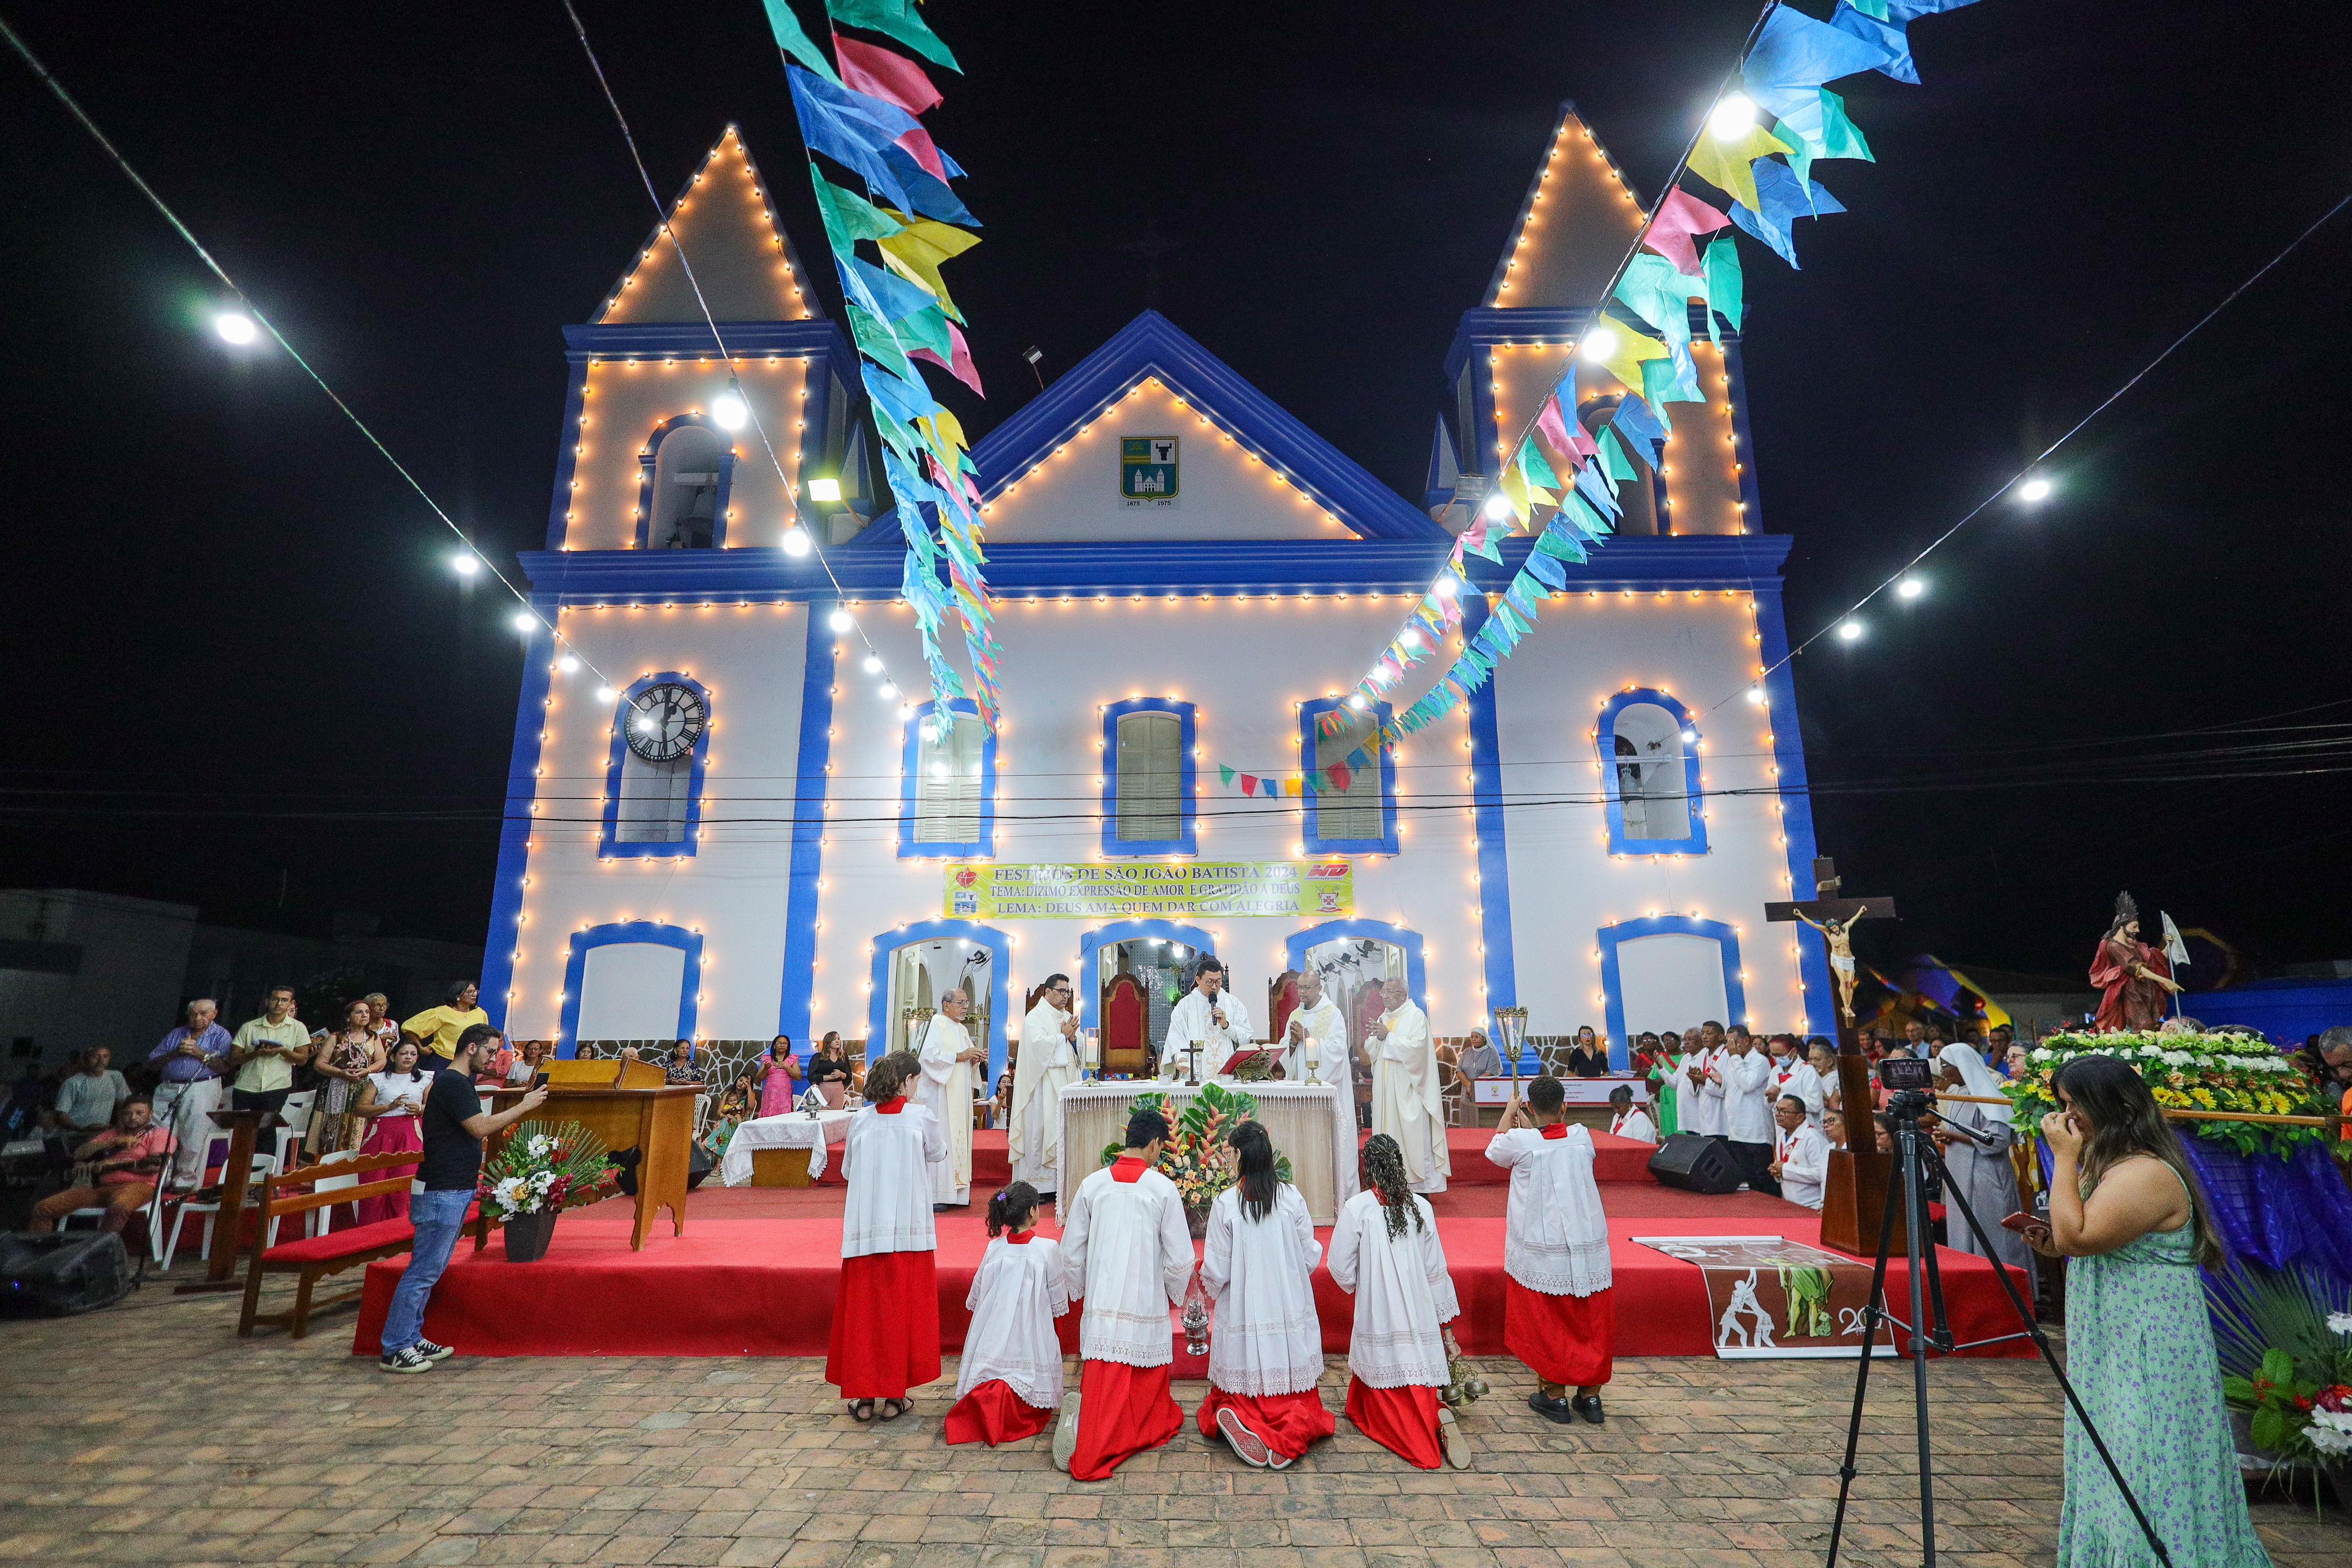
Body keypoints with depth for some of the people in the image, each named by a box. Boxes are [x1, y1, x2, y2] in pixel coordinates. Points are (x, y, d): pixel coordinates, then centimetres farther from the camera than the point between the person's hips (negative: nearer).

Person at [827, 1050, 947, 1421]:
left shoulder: (861, 1120, 1)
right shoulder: (921, 1116, -7)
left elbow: (846, 1171, 13)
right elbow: (939, 1155, 11)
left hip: (865, 1229, 2)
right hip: (909, 1227, -2)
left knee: (863, 1307, 10)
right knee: (902, 1309, 8)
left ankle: (862, 1397, 15)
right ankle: (893, 1396, 14)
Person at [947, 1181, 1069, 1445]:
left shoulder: (994, 1248, -2)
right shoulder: (1048, 1250, -12)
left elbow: (976, 1300, 9)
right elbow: (1059, 1304, -1)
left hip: (994, 1341, 3)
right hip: (1031, 1341, -3)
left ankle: (986, 1395, -17)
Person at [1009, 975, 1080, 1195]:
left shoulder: (1068, 1017, 17)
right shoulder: (1035, 1017, -4)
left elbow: (1079, 1049, 16)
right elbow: (1038, 1044, -19)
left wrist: (1073, 1038, -5)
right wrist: (1063, 1035, -10)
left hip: (1066, 1082, 7)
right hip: (1044, 1083, -7)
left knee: (1063, 1130, 4)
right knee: (1040, 1129, -6)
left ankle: (1058, 1182, 8)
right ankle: (1037, 1183, 0)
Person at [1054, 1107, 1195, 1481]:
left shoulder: (1093, 1184, 0)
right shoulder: (1163, 1188, -8)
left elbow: (1070, 1253, 6)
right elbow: (1181, 1260, -4)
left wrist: (1081, 1290, 24)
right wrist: (1175, 1294, 16)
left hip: (1101, 1308, 2)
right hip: (1147, 1307, -2)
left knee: (1102, 1387, 7)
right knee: (1146, 1392, 17)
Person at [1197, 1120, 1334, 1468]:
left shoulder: (1226, 1203, -13)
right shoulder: (1292, 1197, -6)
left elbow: (1217, 1271, -8)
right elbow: (1311, 1257, 2)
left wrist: (1210, 1285, 16)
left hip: (1243, 1311, -2)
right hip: (1290, 1309, 2)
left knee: (1247, 1384, 12)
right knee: (1293, 1392, 12)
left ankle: (1242, 1420, -18)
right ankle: (1290, 1430, -17)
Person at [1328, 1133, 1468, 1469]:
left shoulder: (1357, 1208, -11)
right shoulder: (1421, 1207, -1)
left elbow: (1343, 1271, -6)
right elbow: (1437, 1270, 5)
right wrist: (1447, 1328, 15)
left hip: (1378, 1318, -4)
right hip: (1420, 1317, 4)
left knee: (1383, 1401, 8)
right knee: (1418, 1387, 18)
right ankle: (1439, 1417, -15)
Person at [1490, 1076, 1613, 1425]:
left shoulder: (1521, 1142, -13)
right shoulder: (1582, 1137, -5)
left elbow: (1494, 1151, 11)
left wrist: (1508, 1116, 25)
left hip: (1543, 1252, -3)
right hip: (1590, 1249, 3)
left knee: (1548, 1324, 10)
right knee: (1592, 1324, 15)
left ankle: (1555, 1397, 18)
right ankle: (1590, 1397, 24)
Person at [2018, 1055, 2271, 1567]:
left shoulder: (2146, 1174, -22)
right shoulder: (2112, 1166, 10)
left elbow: (2076, 1237, -29)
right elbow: (2085, 1245, 20)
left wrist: (2064, 1158, -24)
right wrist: (2050, 1244, 0)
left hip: (2149, 1357, -10)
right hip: (2114, 1352, 10)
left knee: (2149, 1477, -1)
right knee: (2120, 1479, 18)